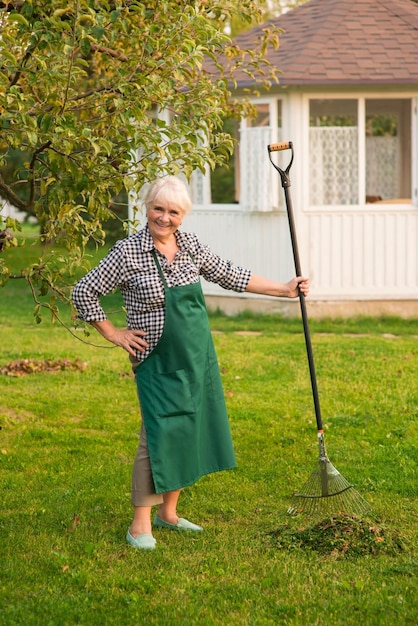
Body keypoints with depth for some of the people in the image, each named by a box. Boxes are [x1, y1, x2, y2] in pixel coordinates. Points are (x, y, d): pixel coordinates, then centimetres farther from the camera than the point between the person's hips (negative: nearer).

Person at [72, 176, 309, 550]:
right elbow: (84, 293, -8)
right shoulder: (129, 252, -13)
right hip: (158, 361, -6)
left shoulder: (191, 246, 3)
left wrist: (285, 290, 15)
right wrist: (114, 335, -6)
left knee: (190, 431, 9)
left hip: (197, 357, 6)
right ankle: (141, 523, 1)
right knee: (160, 436, -9)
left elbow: (231, 277, 14)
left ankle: (168, 511, 22)